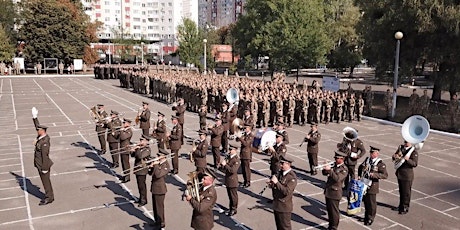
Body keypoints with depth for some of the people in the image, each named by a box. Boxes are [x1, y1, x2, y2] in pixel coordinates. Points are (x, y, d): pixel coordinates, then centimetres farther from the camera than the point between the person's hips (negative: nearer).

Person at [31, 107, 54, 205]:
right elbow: (37, 126, 15)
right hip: (40, 164, 9)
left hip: (43, 165, -9)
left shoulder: (44, 142, -27)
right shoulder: (42, 136, -1)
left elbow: (45, 155, -25)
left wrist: (44, 168, -21)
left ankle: (49, 198, 18)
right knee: (45, 181, 18)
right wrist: (34, 117, 12)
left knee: (46, 181, 5)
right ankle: (49, 196, 30)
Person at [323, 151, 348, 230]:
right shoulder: (334, 165, 8)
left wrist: (330, 170, -34)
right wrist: (325, 169, -13)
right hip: (328, 191, 7)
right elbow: (324, 173, 8)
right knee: (329, 210, 17)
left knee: (334, 211, 5)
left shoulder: (344, 169, -14)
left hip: (335, 193, -7)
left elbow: (337, 178, -28)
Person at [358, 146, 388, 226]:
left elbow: (385, 175, -20)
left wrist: (374, 174, -29)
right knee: (365, 201, 18)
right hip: (363, 184, 6)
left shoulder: (380, 164, -12)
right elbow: (360, 168, 21)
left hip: (372, 186, -5)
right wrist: (360, 175, 6)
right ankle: (366, 216, 38)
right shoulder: (367, 159, 7)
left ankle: (370, 219, 23)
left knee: (371, 203, 6)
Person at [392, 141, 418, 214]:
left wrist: (407, 159, -32)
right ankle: (401, 205, 33)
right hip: (399, 173, 6)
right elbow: (394, 157, 12)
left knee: (406, 192, 5)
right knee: (401, 191, 19)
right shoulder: (401, 147, 6)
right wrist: (395, 156, -11)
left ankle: (405, 208, 18)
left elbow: (415, 163, -17)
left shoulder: (413, 151, -12)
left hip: (407, 175, -6)